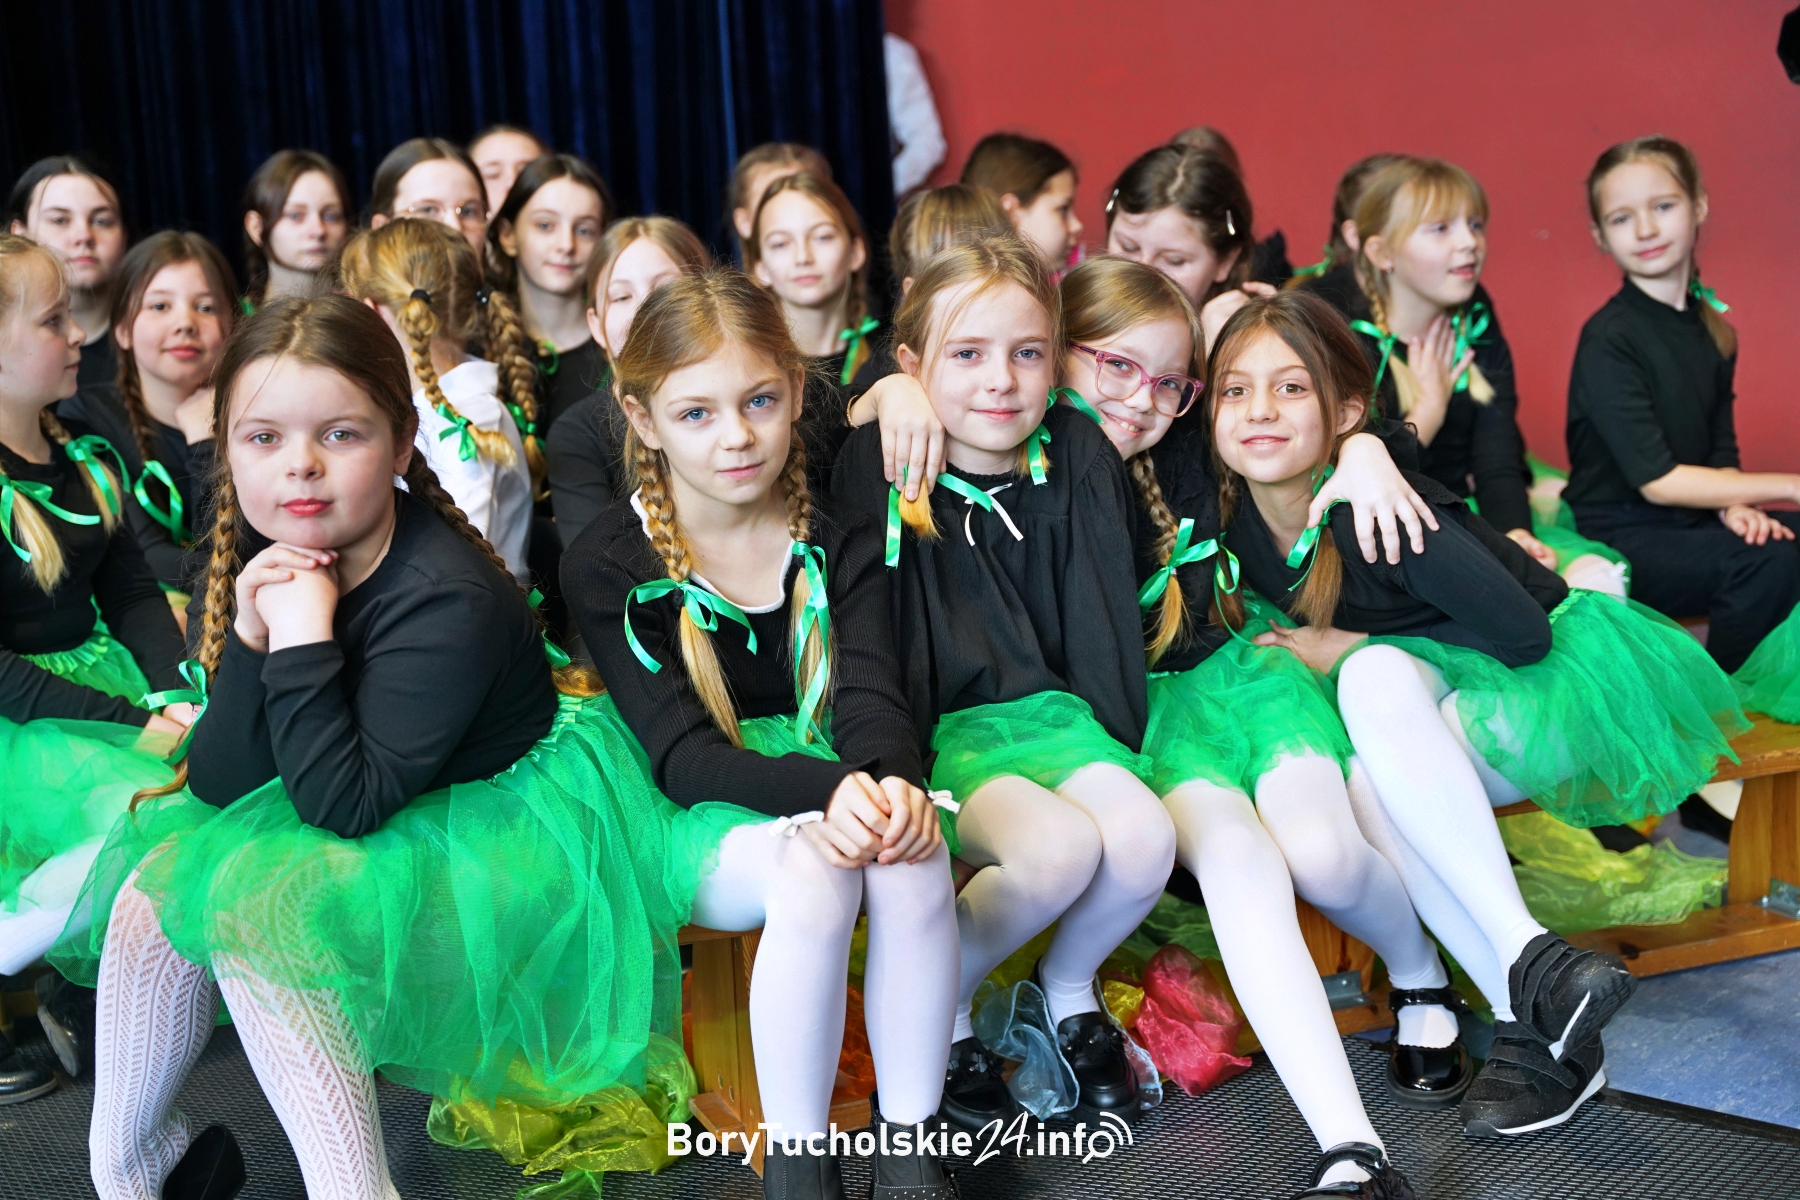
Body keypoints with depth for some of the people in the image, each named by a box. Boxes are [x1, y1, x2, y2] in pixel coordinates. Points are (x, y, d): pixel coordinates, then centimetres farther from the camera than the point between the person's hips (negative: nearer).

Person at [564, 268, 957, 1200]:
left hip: (836, 785, 3)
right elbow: (681, 753, -16)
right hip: (697, 822, -3)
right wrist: (825, 790, -35)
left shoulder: (838, 535, 4)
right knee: (813, 874, -36)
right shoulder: (608, 564, -7)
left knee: (914, 856, -33)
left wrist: (888, 777, -33)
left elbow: (870, 693, -7)